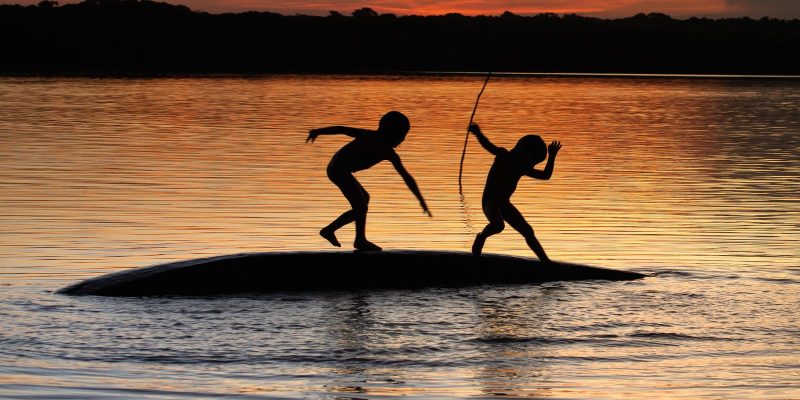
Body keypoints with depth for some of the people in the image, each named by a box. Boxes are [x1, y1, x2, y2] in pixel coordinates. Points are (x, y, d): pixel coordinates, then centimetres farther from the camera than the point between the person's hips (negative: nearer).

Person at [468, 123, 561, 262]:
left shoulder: (522, 169, 6)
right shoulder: (503, 156, -12)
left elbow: (545, 175, 13)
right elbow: (488, 146, -30)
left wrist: (552, 157, 3)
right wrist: (478, 133, -48)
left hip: (504, 204, 7)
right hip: (490, 202, -7)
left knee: (528, 231, 8)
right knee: (498, 225, -37)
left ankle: (545, 261, 18)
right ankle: (481, 237, -6)